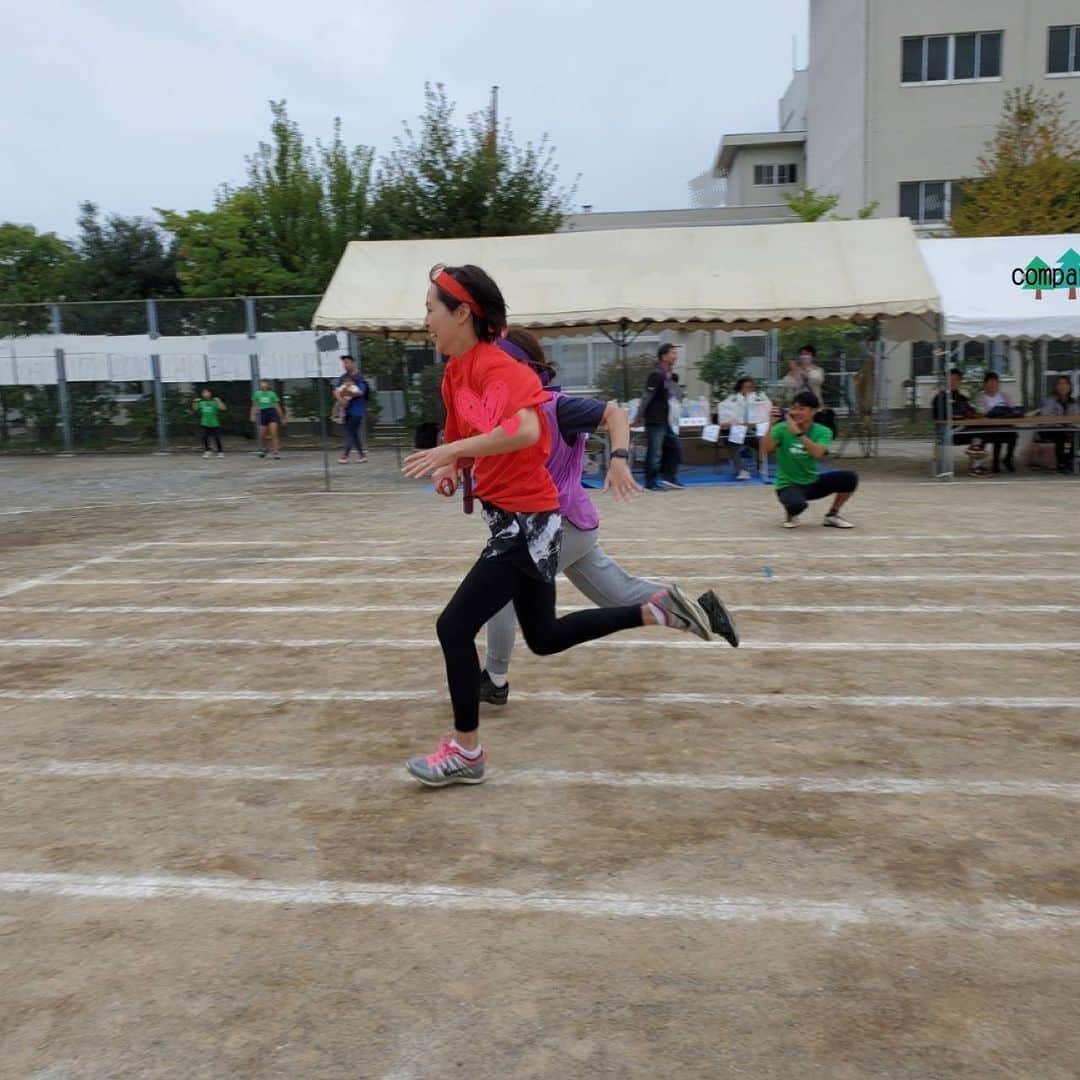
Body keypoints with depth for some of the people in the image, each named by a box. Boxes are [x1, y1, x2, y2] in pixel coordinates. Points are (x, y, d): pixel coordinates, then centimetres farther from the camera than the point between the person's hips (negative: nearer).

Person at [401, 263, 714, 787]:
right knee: (544, 637, 19)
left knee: (454, 627, -4)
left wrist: (449, 451, -34)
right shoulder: (455, 373, 8)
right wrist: (451, 467, 1)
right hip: (515, 520, 10)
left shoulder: (496, 367, -20)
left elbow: (525, 430, -38)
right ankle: (658, 608, 23)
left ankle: (465, 752, 12)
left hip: (526, 523, -10)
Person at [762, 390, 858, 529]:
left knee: (850, 477, -18)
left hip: (813, 483, 3)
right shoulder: (782, 428, -11)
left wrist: (798, 433, -33)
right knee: (797, 505, -38)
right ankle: (791, 515, 3)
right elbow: (766, 449, -26)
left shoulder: (823, 432, -7)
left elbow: (818, 453, -27)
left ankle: (832, 515, 6)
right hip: (789, 485, -3)